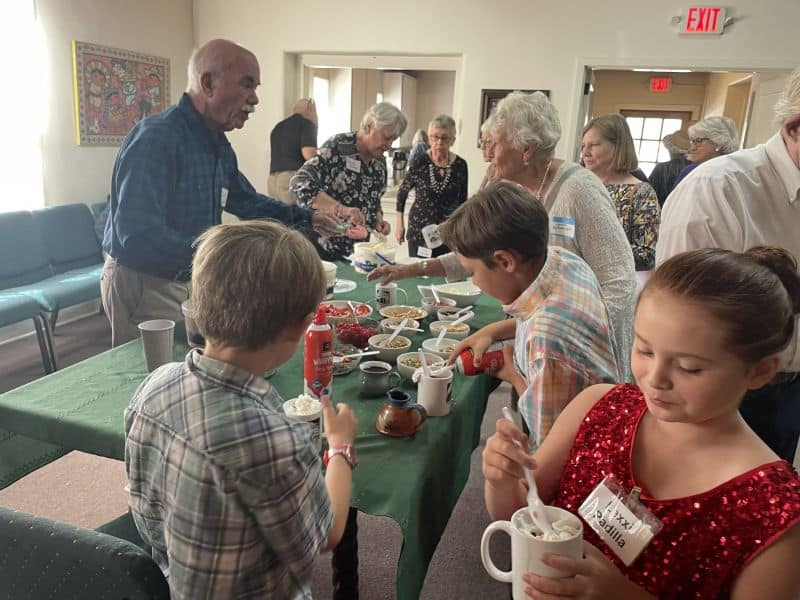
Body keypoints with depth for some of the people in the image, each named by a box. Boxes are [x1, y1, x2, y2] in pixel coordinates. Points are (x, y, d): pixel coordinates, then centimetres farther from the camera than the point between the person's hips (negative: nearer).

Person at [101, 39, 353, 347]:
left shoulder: (218, 146, 6)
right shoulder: (156, 138, -24)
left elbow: (245, 200, 20)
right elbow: (139, 236, -32)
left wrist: (307, 217, 8)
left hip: (188, 281, 9)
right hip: (142, 285, -8)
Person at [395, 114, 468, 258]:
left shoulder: (460, 165, -2)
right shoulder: (419, 162, -5)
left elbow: (462, 201, 10)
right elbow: (402, 192, 7)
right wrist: (399, 224, 7)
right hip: (419, 233, -1)